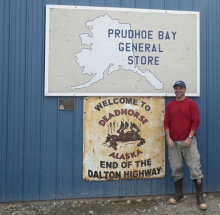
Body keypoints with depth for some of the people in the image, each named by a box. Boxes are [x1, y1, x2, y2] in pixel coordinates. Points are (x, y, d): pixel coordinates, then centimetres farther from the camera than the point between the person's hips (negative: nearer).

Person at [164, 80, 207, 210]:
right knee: (176, 169, 7)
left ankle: (200, 196, 5)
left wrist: (189, 138, -13)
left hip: (189, 141, -3)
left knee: (195, 169, -4)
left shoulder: (191, 103, 0)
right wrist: (168, 138, -5)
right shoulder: (169, 105, 9)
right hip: (174, 142, 3)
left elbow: (196, 121, -5)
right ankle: (179, 194, 19)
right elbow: (166, 123, 7)